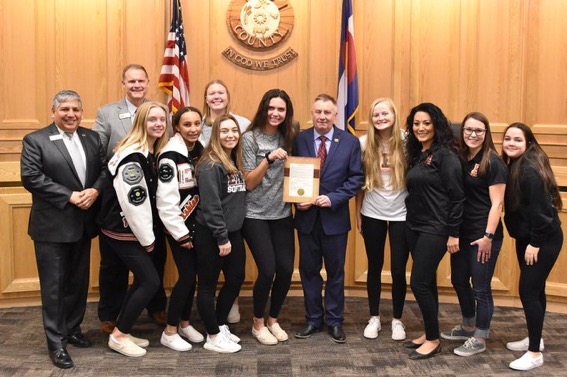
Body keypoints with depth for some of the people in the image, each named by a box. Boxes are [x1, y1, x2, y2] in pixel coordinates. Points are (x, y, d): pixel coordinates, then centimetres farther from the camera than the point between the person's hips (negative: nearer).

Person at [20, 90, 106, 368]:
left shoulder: (92, 138, 9)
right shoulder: (35, 140, -7)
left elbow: (105, 168, 6)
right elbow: (30, 177, -15)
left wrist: (95, 191, -14)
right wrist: (69, 196, -20)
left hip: (82, 223, 5)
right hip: (52, 226, -5)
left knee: (78, 282, 15)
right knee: (54, 286, 3)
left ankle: (73, 330, 32)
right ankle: (56, 343, 12)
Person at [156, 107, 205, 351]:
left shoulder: (200, 150, 5)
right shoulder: (170, 155, -18)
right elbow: (165, 200, -19)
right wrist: (180, 233, -15)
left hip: (198, 224, 7)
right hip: (180, 226, -7)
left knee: (192, 275, 11)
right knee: (187, 276, -6)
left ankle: (184, 323, 28)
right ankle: (169, 332, 9)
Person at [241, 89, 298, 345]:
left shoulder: (289, 137, 5)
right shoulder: (250, 138, -8)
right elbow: (249, 183, -10)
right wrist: (269, 158, -21)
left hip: (282, 214, 4)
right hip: (255, 216, -4)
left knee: (286, 269, 0)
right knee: (267, 270, -9)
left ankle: (273, 320, 24)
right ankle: (258, 323, 15)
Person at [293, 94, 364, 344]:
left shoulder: (350, 142, -3)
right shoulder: (299, 140, -1)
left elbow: (357, 178, -4)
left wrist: (333, 198, -15)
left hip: (335, 216, -1)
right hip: (307, 216, 1)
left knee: (335, 271, 10)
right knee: (309, 270, 10)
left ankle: (335, 321, 24)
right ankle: (313, 319, 25)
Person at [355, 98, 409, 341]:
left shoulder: (406, 141, -8)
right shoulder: (364, 143, -3)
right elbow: (359, 181, 4)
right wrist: (357, 212, 5)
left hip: (401, 214, -1)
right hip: (372, 214, 2)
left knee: (399, 270, 4)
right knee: (374, 267, 11)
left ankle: (397, 320, 22)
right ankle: (374, 318, 26)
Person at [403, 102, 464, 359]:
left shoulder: (445, 155, -12)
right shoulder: (416, 154, 11)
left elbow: (457, 196, -14)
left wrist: (453, 233, -15)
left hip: (435, 228, -8)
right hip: (414, 225, 8)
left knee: (419, 283, -6)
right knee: (426, 282, 14)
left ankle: (433, 340, 8)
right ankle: (428, 333, 25)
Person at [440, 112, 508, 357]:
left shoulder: (493, 163, -11)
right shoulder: (459, 158, 7)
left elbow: (497, 203, -13)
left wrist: (488, 236, -17)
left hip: (483, 235, -7)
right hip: (462, 233, 7)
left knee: (480, 288, 3)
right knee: (459, 281, 17)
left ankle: (479, 339, 17)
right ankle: (468, 327, 37)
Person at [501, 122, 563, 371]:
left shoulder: (530, 169, -21)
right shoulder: (513, 165, 7)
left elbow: (539, 208, -23)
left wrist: (535, 243, -20)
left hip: (544, 240, -9)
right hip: (527, 238, 9)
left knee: (528, 291, -8)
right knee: (535, 289, 18)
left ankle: (535, 353, 1)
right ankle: (535, 339, 32)